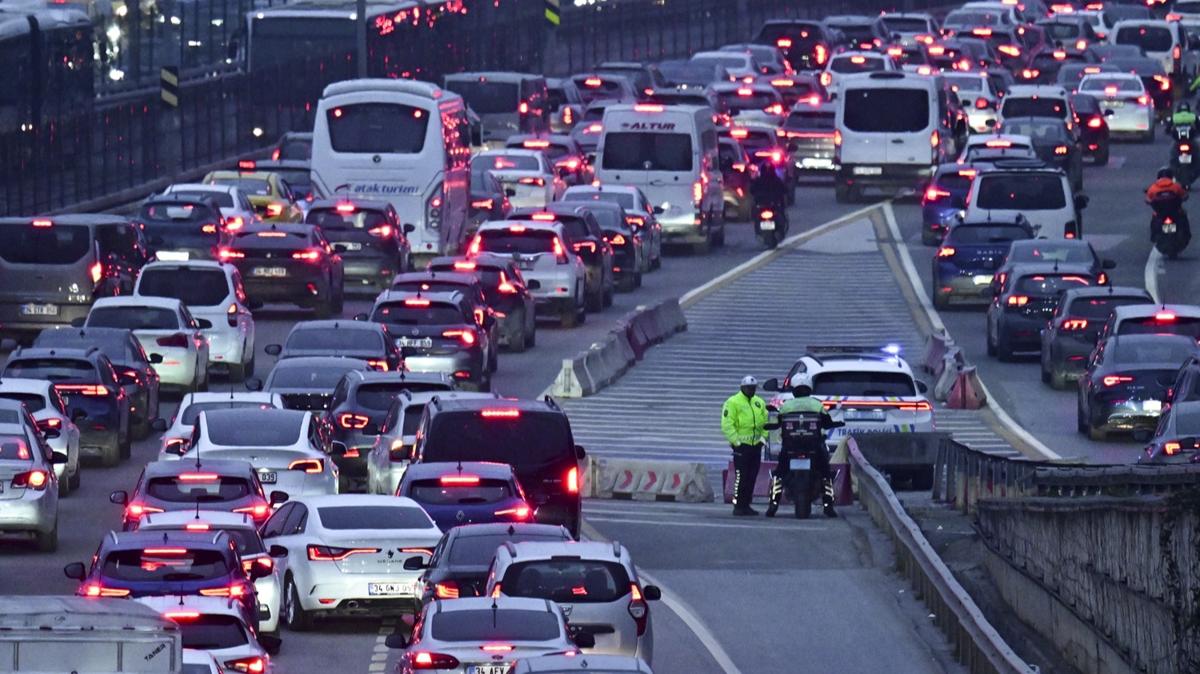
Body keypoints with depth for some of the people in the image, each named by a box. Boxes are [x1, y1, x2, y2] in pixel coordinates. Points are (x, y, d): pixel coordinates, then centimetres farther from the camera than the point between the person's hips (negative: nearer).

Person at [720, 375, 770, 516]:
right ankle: (738, 506, -7)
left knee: (752, 477, 7)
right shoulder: (733, 403, -6)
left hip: (756, 445, 6)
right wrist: (736, 441, -16)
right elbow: (727, 425, -11)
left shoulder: (759, 403, 14)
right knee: (741, 477, -10)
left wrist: (763, 437, 8)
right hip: (741, 446, -6)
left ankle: (746, 505, 14)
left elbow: (766, 422, 21)